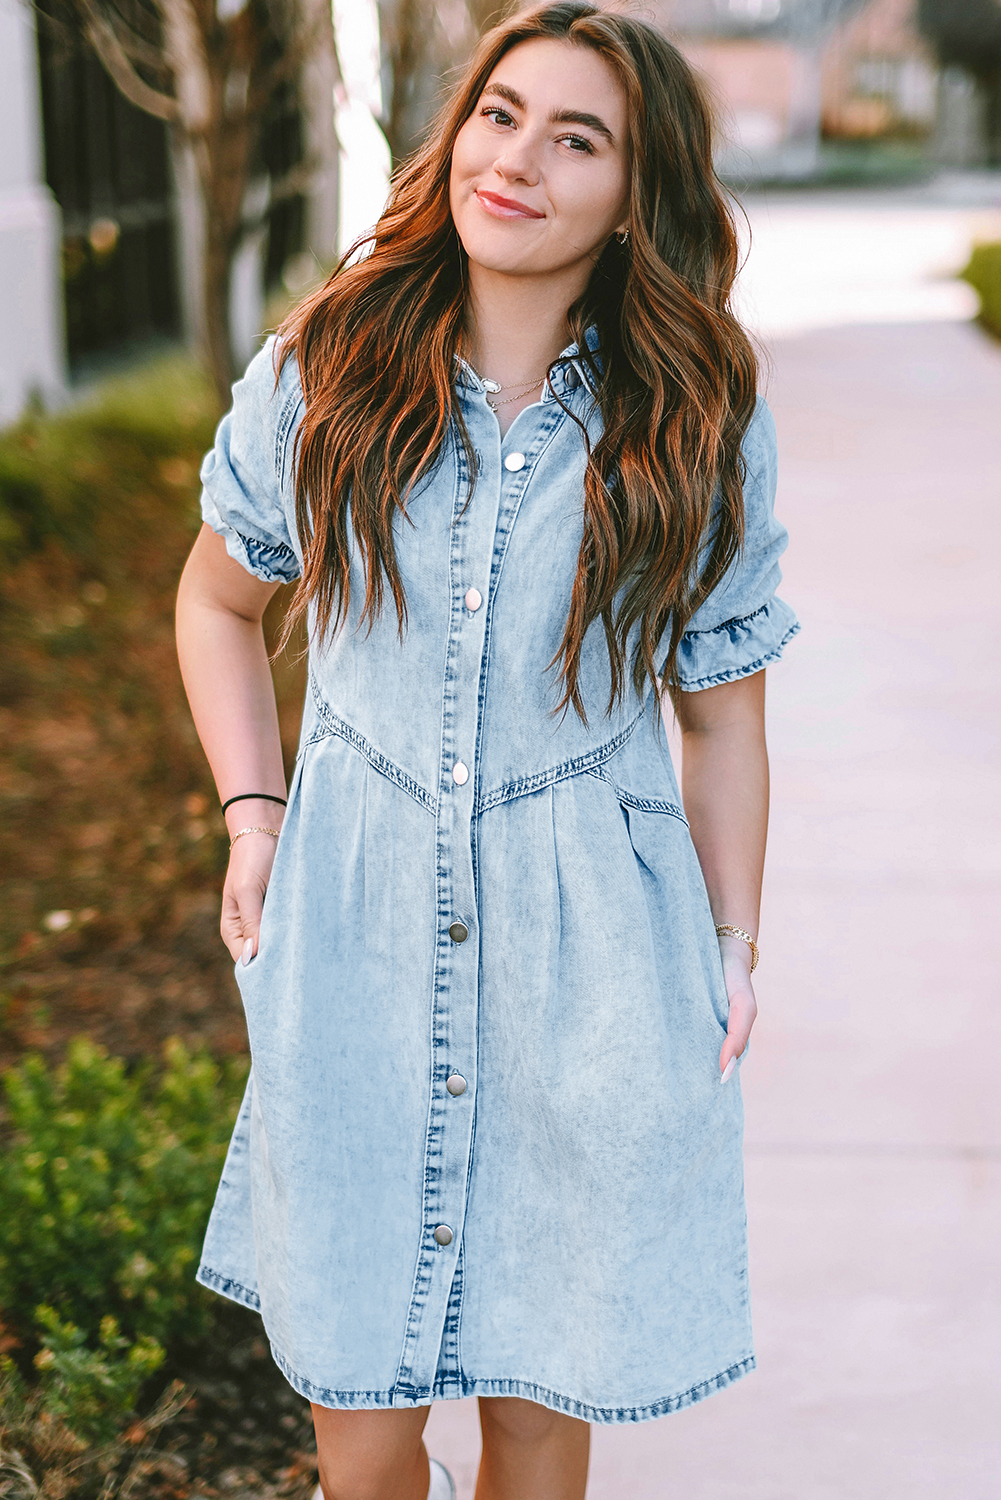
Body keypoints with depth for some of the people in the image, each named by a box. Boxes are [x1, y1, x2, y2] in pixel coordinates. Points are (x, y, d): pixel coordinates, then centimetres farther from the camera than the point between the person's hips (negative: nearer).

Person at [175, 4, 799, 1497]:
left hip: (591, 951, 0)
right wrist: (253, 814, 3)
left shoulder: (700, 429, -2)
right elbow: (218, 599, 14)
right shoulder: (323, 371, -1)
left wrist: (734, 953, 4)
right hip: (354, 934, 1)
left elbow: (722, 714, 5)